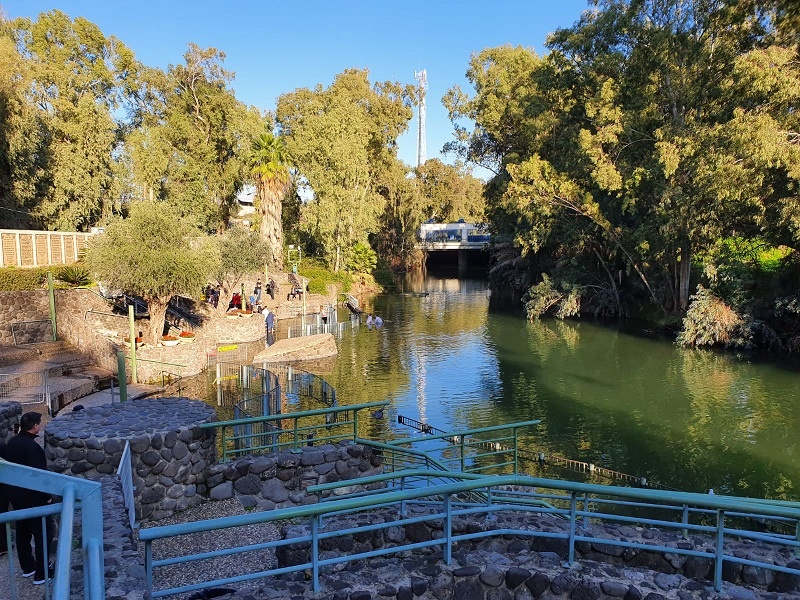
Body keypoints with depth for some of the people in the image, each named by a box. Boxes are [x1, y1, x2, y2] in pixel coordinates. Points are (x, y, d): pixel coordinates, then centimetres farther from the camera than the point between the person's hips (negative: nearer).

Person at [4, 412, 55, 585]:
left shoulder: (11, 443, 0)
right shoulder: (32, 447, -26)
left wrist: (14, 489, 19)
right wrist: (47, 496, -14)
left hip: (16, 495, 9)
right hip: (33, 498, -9)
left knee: (23, 531, 20)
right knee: (44, 533, 3)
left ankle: (27, 567, 34)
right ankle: (41, 574, 9)